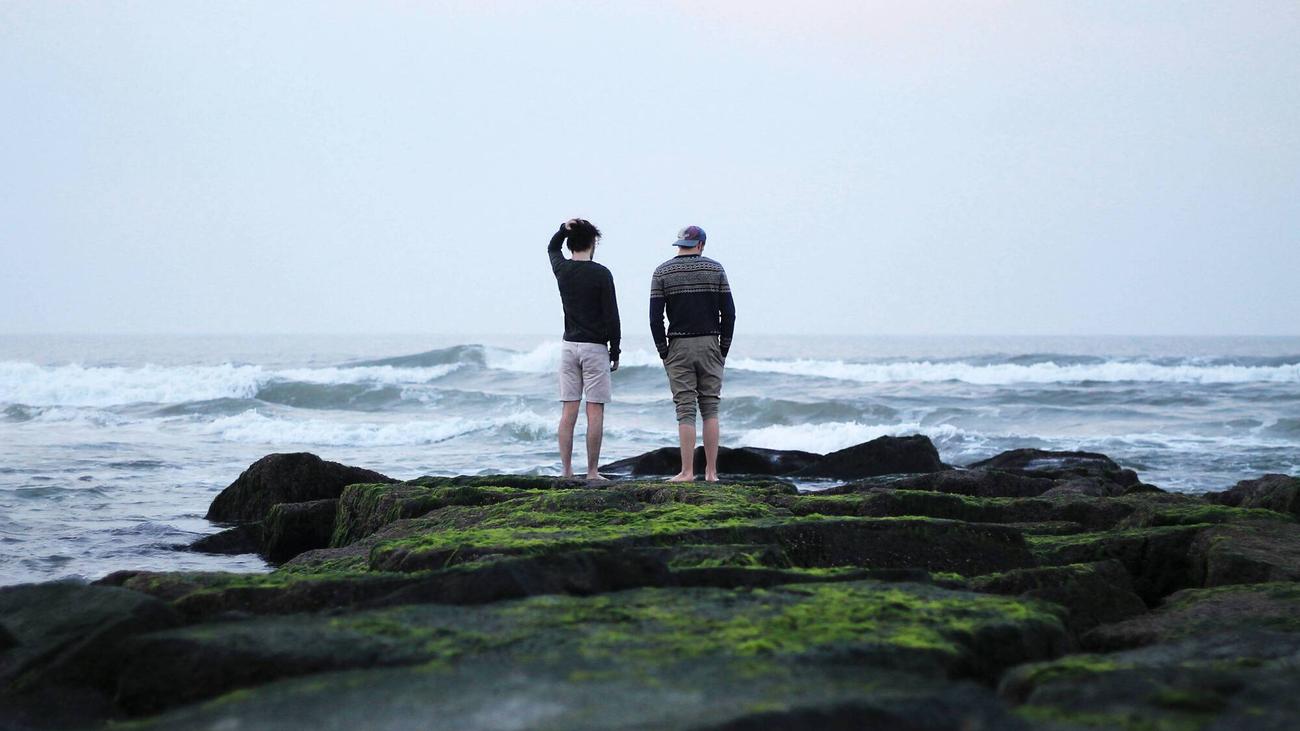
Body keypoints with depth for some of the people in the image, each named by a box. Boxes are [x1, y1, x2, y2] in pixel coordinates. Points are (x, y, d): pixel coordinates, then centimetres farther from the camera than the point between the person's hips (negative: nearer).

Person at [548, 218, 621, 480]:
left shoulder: (562, 269, 4)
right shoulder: (601, 274, -8)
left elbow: (552, 248, 29)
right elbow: (611, 316, -8)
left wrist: (563, 228, 10)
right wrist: (615, 352, 1)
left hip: (569, 346, 4)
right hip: (595, 348, -4)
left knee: (568, 412, 4)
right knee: (595, 412, -1)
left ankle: (567, 472, 3)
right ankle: (592, 473, -1)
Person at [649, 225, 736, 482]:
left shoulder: (662, 272, 0)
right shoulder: (715, 269, 3)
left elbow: (655, 317, -5)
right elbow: (728, 313, 0)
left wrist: (664, 352, 3)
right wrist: (723, 350, 7)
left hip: (679, 346, -1)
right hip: (710, 344, 1)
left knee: (685, 410, -1)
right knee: (710, 408, 7)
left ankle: (687, 472, -4)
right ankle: (711, 471, 5)